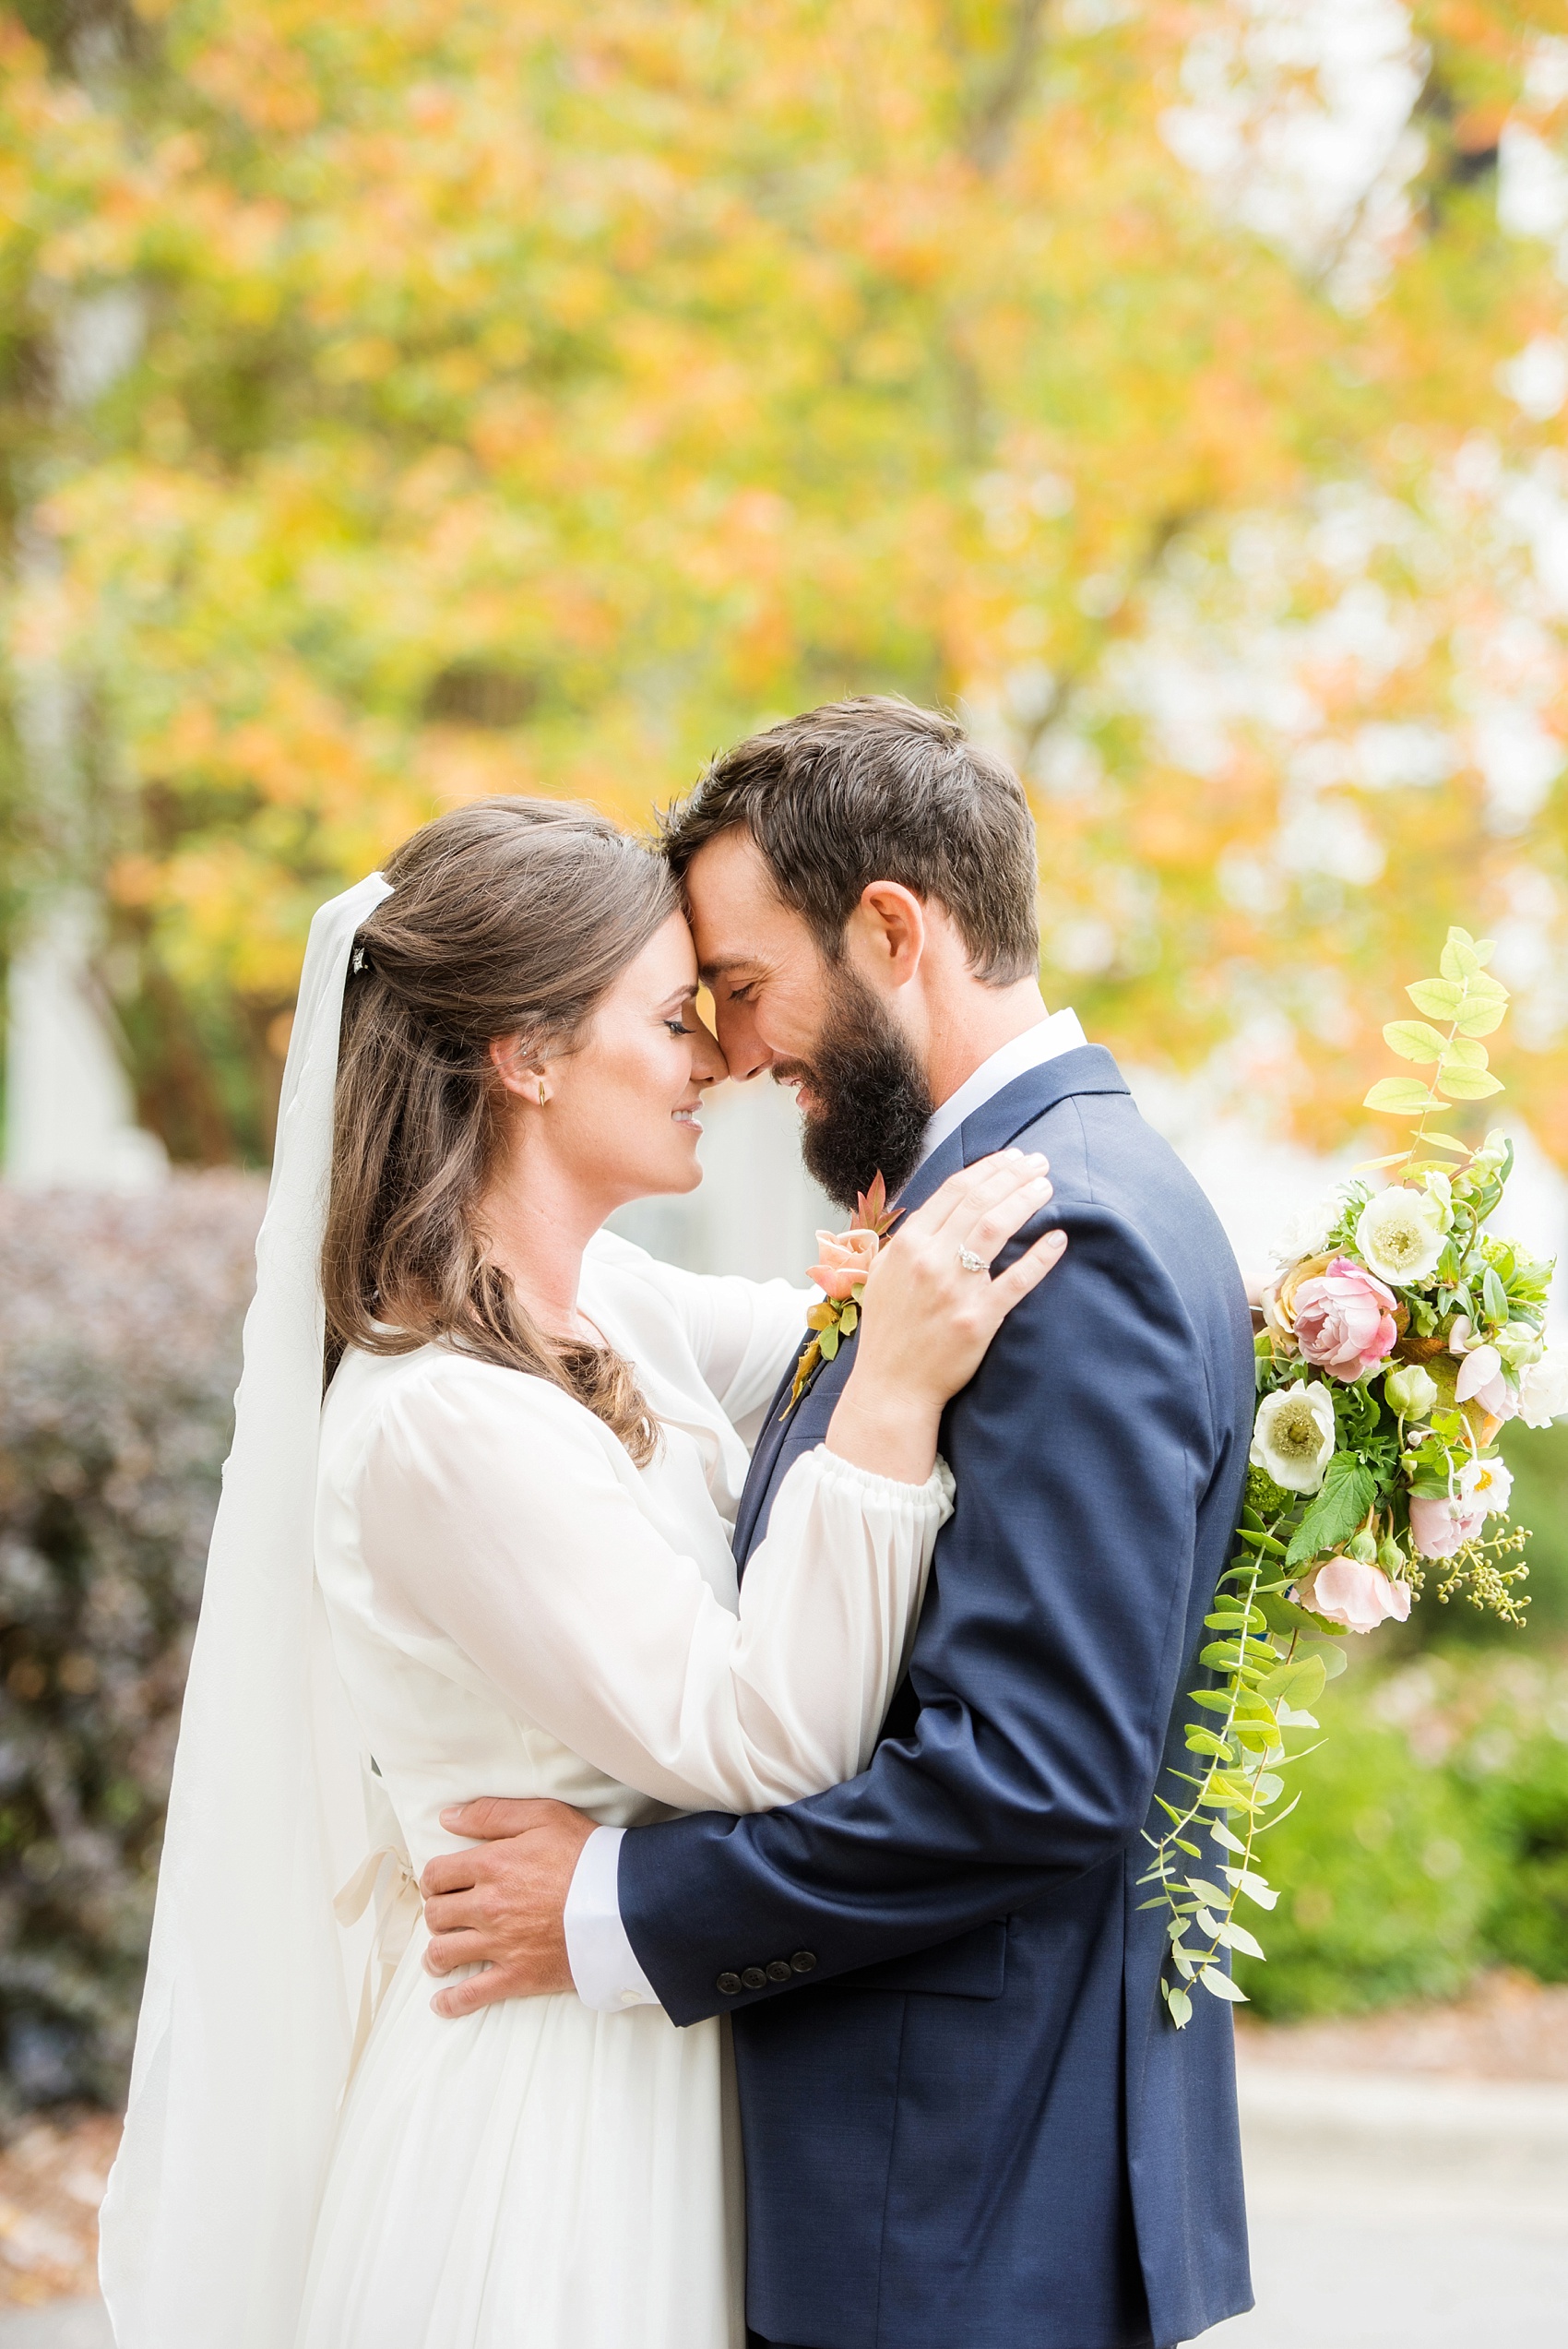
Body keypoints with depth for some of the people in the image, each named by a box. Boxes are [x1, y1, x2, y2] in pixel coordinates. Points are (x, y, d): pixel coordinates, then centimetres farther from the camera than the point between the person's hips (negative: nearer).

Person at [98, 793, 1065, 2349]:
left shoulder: (595, 1305, 2)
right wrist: (892, 1403, -30)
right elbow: (767, 1745, -24)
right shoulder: (445, 1423, -25)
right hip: (550, 2108, -9)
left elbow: (822, 1338, 19)